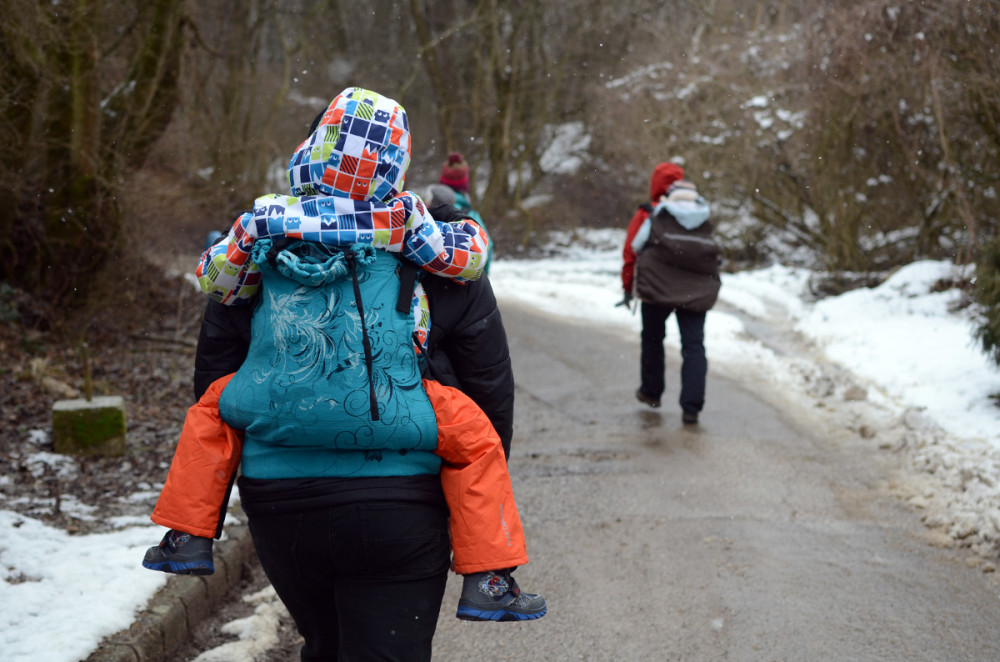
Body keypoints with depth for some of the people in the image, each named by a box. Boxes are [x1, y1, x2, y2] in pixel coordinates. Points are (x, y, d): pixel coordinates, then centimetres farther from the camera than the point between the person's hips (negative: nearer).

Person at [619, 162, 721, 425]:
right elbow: (711, 252, 16)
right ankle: (691, 407, -8)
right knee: (694, 345, 0)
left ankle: (651, 391, 33)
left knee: (652, 338, 19)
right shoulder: (703, 216, 12)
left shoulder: (649, 214, 2)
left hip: (658, 288, -2)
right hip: (697, 291, 2)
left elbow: (631, 251, 4)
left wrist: (628, 288, 15)